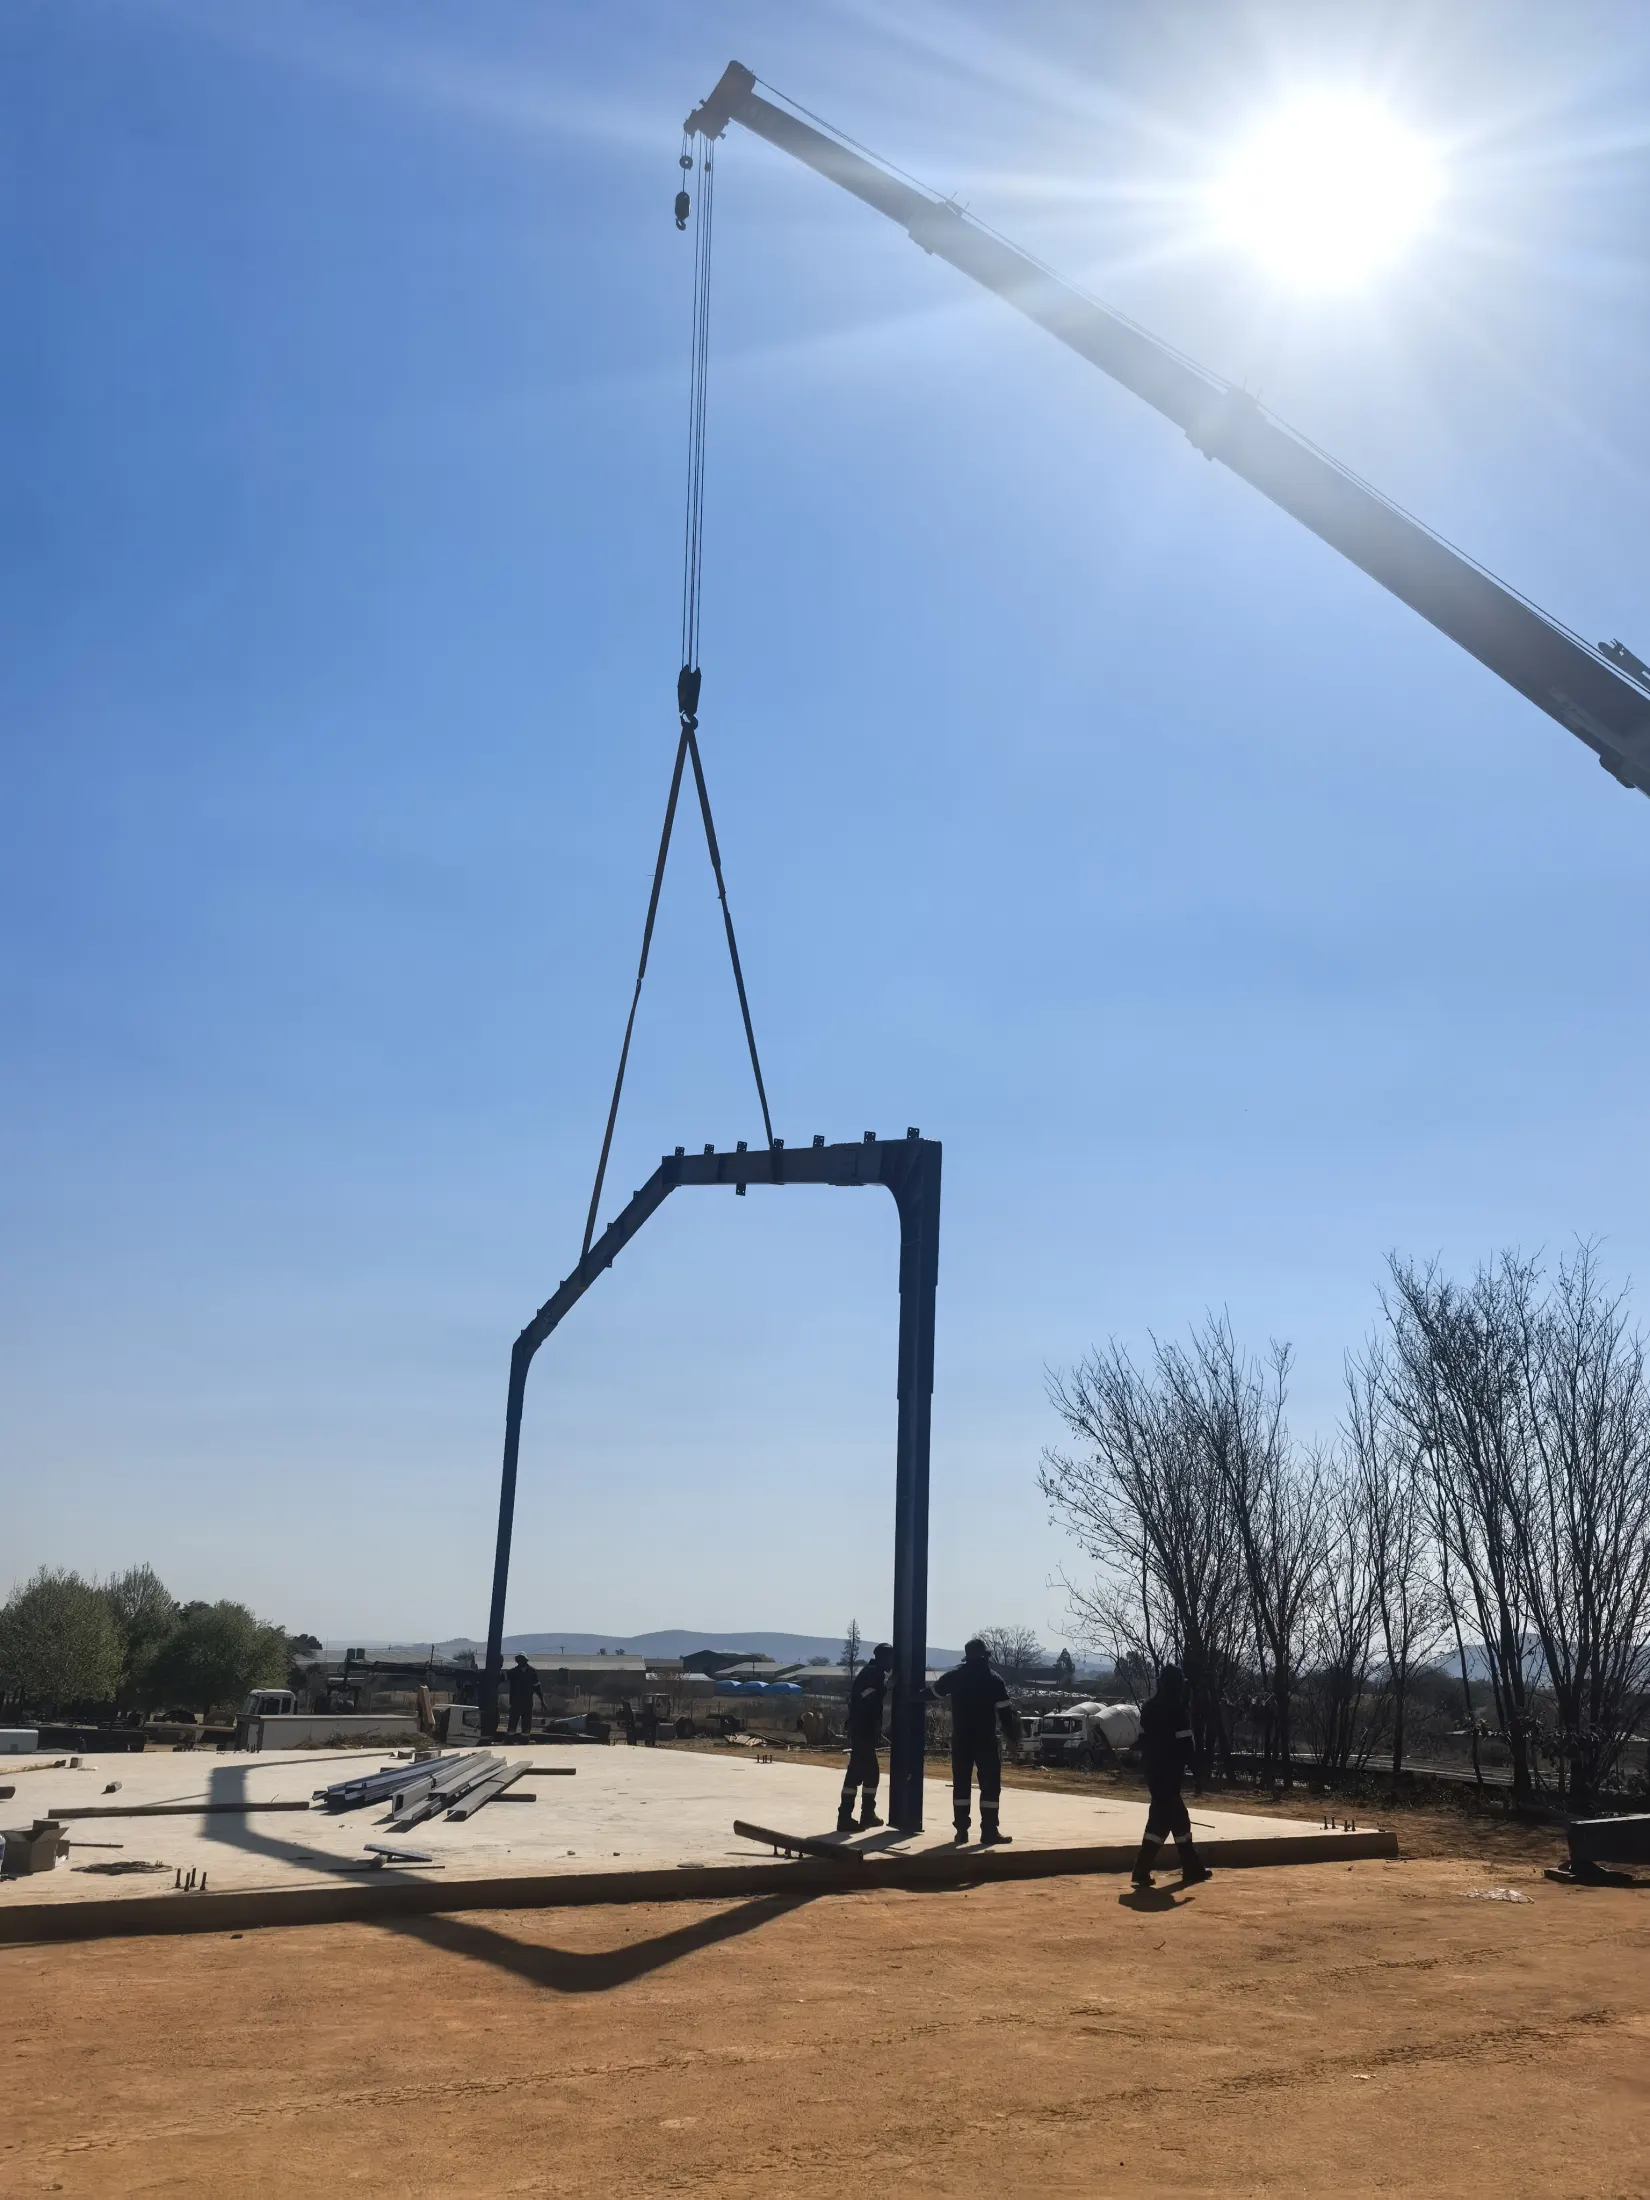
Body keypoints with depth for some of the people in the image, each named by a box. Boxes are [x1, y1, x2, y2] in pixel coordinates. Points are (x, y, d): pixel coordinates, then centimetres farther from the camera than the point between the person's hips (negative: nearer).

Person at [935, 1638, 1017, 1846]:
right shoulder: (994, 1679, -6)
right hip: (985, 1739, -4)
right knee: (990, 1784, 0)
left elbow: (934, 1692, 20)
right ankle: (989, 1831, -5)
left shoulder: (954, 1676, 4)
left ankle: (961, 1830, 8)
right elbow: (1005, 1711, -9)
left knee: (961, 1782, 10)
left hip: (960, 1738, 4)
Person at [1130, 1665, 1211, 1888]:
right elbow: (1184, 1742, -16)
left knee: (1178, 1816, 17)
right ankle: (1142, 1869, -11)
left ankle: (1191, 1867, 24)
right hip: (1168, 1770, -9)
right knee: (1162, 1818, -6)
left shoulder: (1149, 1706, 11)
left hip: (1152, 1768, 9)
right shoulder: (1176, 1709, -13)